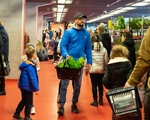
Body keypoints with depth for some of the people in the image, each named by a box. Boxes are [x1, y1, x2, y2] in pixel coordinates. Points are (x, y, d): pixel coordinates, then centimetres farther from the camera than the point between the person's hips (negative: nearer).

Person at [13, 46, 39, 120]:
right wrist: (36, 89, -22)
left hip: (23, 85, 9)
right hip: (27, 87, -9)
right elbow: (33, 78, -25)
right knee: (29, 102, 7)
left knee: (24, 100, 23)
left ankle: (16, 114, 31)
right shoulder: (31, 66, -23)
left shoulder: (25, 63, 4)